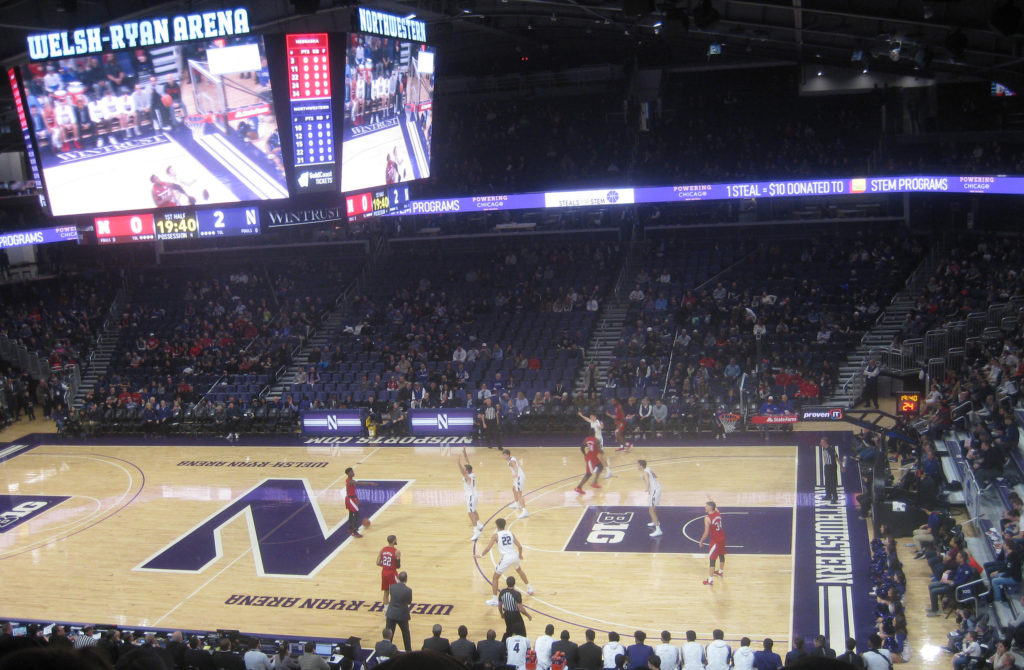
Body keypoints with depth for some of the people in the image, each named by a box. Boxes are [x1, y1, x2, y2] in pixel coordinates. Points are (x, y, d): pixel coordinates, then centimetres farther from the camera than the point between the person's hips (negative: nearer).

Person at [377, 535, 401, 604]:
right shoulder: (396, 552, -16)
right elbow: (398, 566, -15)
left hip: (384, 572, 5)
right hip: (392, 573, -5)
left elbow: (378, 563, 0)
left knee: (386, 592, 16)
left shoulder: (382, 550, -1)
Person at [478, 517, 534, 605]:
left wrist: (481, 555, 14)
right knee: (519, 570, 37)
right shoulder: (510, 533, 12)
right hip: (515, 556, 5)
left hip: (506, 558, -5)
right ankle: (529, 588, 47)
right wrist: (520, 555, 29)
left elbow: (488, 548, -3)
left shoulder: (496, 535, 1)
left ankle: (494, 600, 7)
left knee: (495, 577, 12)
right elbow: (520, 546, 10)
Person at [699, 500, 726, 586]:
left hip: (715, 541, -8)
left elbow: (706, 533, -19)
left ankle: (710, 580, 1)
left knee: (711, 559, -1)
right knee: (721, 555, 26)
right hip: (722, 538, 8)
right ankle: (721, 571, 47)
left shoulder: (707, 518, -22)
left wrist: (701, 542, -5)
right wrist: (711, 501, 42)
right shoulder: (718, 513, -2)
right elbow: (715, 507, 25)